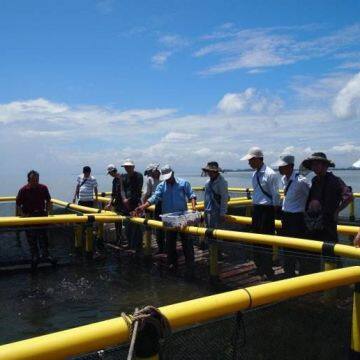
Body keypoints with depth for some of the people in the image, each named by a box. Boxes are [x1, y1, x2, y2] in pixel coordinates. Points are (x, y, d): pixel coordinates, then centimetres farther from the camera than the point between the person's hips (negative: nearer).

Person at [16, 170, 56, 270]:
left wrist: (47, 211, 0)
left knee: (43, 236, 6)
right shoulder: (23, 190, -12)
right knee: (31, 239, 7)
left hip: (41, 214, 1)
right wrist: (20, 215, -14)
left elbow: (48, 201, 8)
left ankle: (45, 255, 18)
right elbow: (18, 205, -6)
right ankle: (35, 257, 20)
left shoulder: (43, 188, -6)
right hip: (28, 216, -1)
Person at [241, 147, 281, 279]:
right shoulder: (254, 174, 9)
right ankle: (259, 267, 31)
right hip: (256, 208, 9)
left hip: (267, 210, -9)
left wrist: (275, 213, -13)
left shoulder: (270, 174, -15)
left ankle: (268, 271, 10)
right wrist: (254, 207, 17)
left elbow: (275, 196, -14)